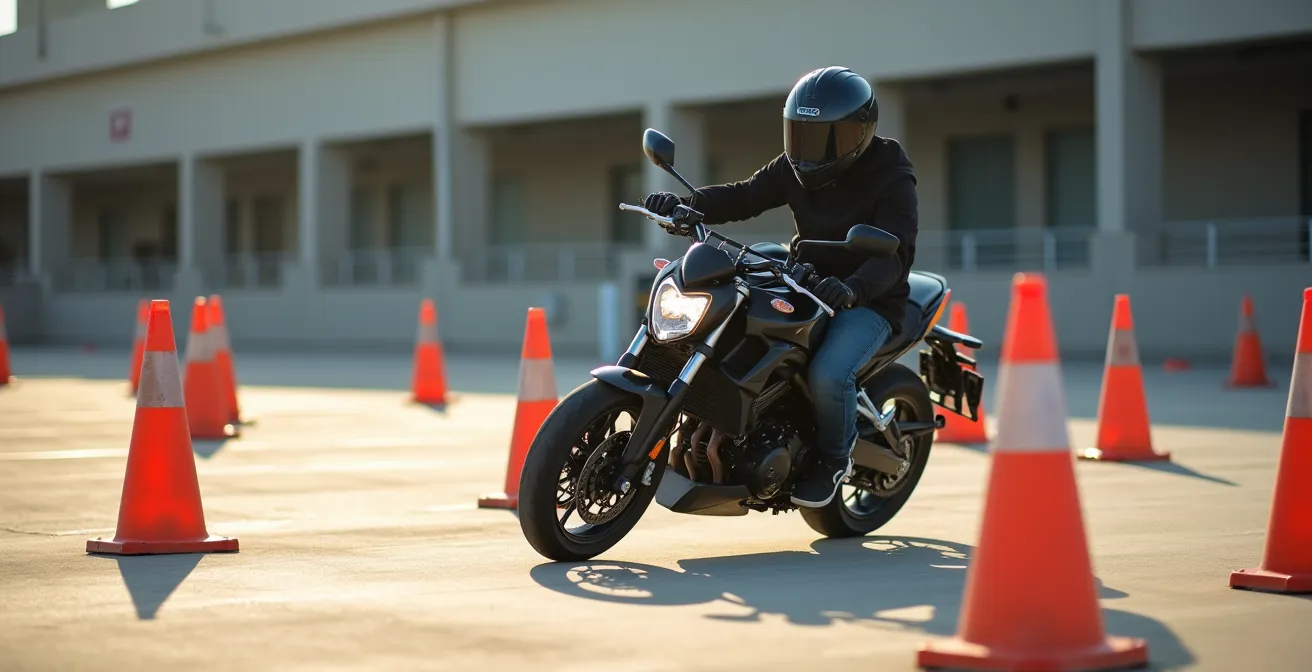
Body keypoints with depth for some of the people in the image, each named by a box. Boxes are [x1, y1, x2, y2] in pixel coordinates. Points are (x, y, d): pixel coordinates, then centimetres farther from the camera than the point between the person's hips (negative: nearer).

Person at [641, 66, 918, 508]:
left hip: (869, 301, -6)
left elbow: (895, 252, -26)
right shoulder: (796, 167, 5)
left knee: (828, 373, -31)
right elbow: (745, 196, -5)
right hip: (807, 285, 7)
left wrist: (852, 288, -46)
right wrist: (683, 205, -24)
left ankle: (835, 459, -3)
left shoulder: (891, 177, -14)